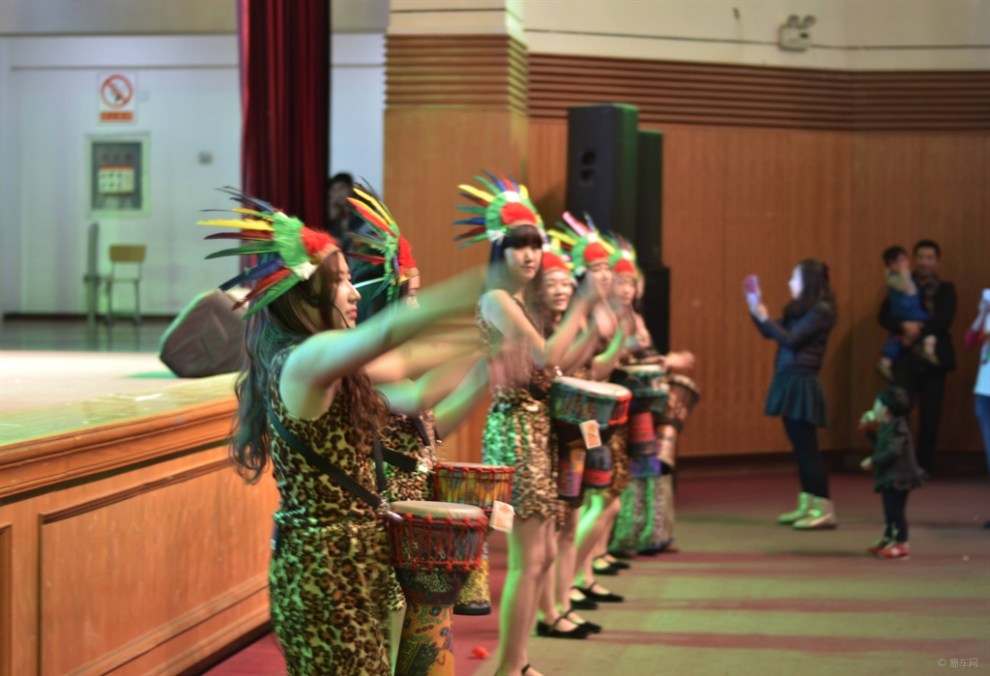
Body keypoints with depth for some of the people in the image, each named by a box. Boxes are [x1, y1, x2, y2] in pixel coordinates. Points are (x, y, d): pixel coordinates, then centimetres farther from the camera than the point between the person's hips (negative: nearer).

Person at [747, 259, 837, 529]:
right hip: (788, 381, 9)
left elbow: (791, 339, -19)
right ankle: (806, 505, 16)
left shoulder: (821, 310, -12)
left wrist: (763, 317, -13)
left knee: (806, 447, -8)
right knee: (800, 447, 11)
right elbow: (770, 333, 16)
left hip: (802, 383, -9)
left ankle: (824, 509, -6)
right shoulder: (798, 309, 14)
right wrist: (755, 310, 6)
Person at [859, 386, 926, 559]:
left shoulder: (896, 428, -20)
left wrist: (873, 461, -23)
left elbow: (892, 452, -28)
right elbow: (880, 445, 23)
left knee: (895, 510, -6)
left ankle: (901, 544, -1)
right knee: (890, 510, 18)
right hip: (889, 478, 10)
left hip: (897, 479, -10)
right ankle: (888, 539, 28)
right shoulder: (886, 427, 12)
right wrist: (870, 431, 16)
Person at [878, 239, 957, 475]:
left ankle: (924, 466, 8)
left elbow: (945, 319, -7)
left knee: (930, 416, 0)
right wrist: (904, 326, -19)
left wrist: (919, 330, -18)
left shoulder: (945, 290, 10)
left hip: (933, 358, 0)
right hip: (906, 357, 0)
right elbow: (884, 316, -1)